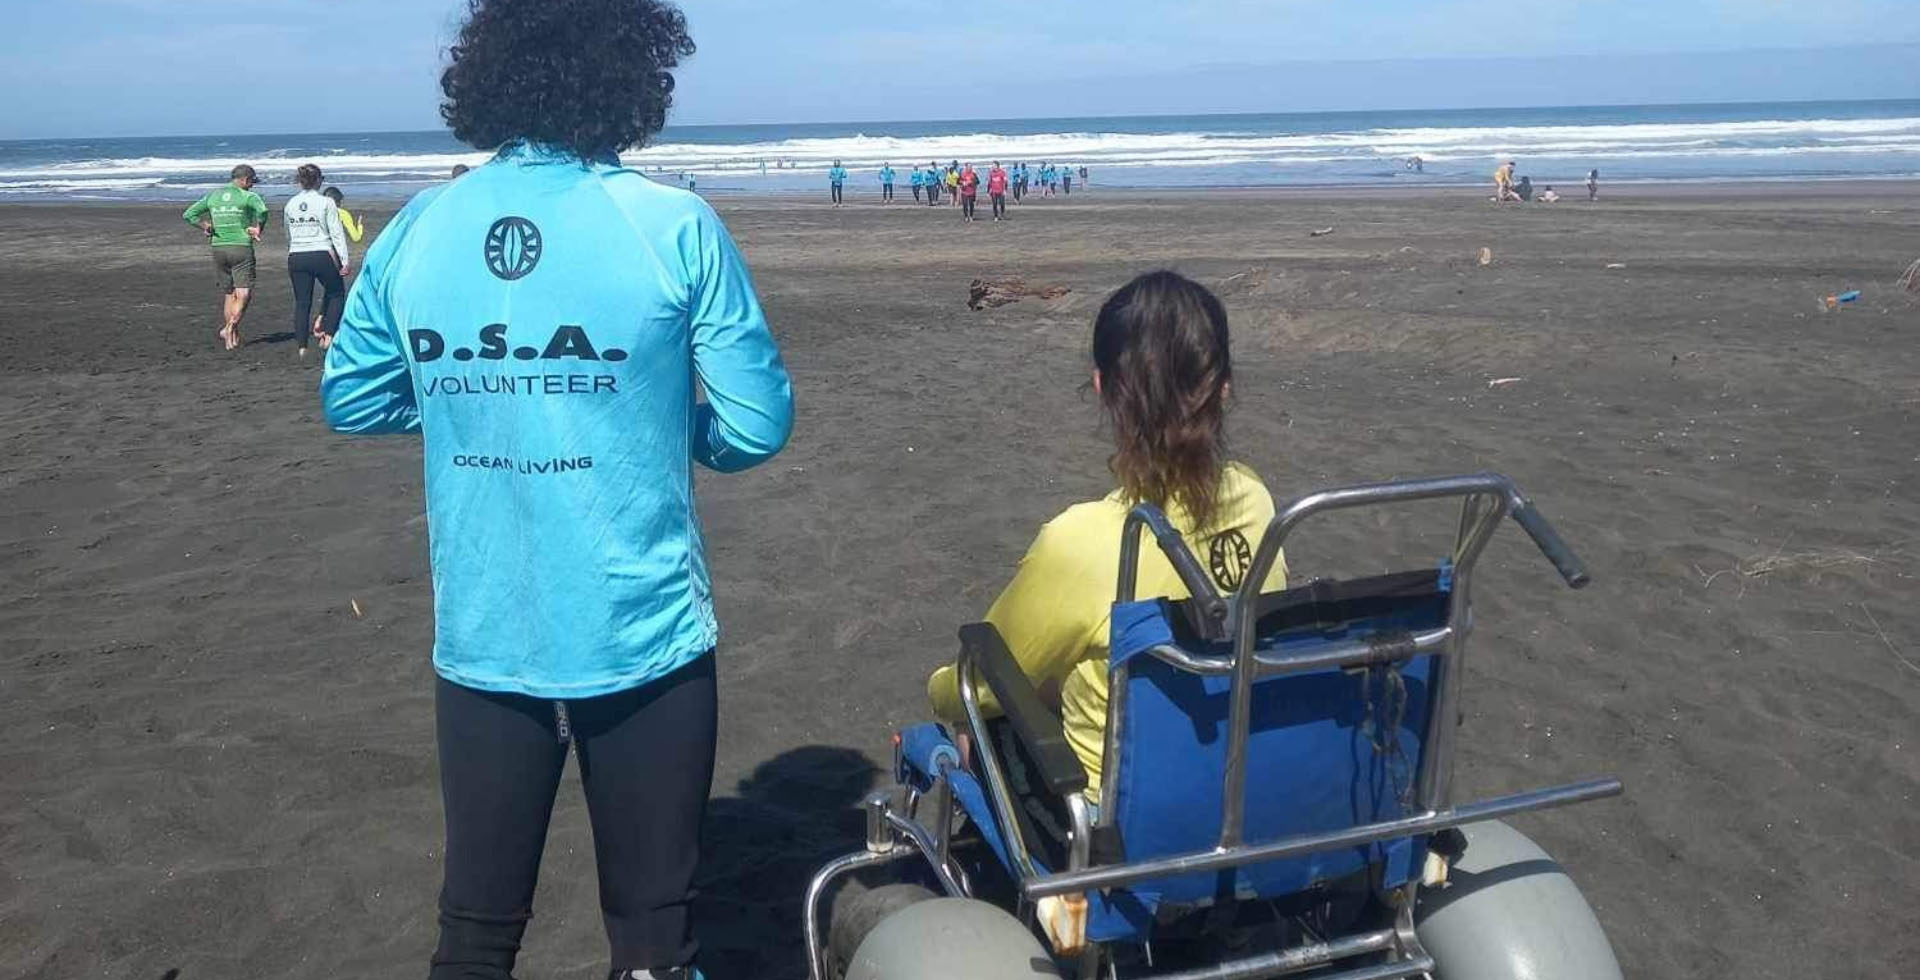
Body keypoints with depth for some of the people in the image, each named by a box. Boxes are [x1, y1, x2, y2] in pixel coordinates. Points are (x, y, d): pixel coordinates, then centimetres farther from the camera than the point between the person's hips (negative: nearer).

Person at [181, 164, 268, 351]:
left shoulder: (213, 196, 12)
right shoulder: (248, 196, -5)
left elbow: (188, 214, 9)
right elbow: (262, 210, -25)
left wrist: (205, 226, 12)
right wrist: (258, 229, -12)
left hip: (218, 249, 6)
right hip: (241, 248, -5)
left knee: (230, 294, 14)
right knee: (243, 294, -4)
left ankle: (233, 335, 13)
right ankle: (230, 326, -23)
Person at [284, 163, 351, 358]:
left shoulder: (290, 204, 9)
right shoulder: (326, 203, -5)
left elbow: (288, 236, 18)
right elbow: (337, 233, -8)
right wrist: (345, 259, -8)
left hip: (296, 257, 4)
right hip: (323, 255, -4)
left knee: (302, 302, 8)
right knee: (337, 294, 15)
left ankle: (301, 346, 5)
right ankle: (327, 333, 2)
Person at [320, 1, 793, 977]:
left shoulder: (413, 231, -2)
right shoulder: (674, 226, -11)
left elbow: (349, 399, 10)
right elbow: (758, 426, -9)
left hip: (480, 640, 3)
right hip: (642, 639, -3)